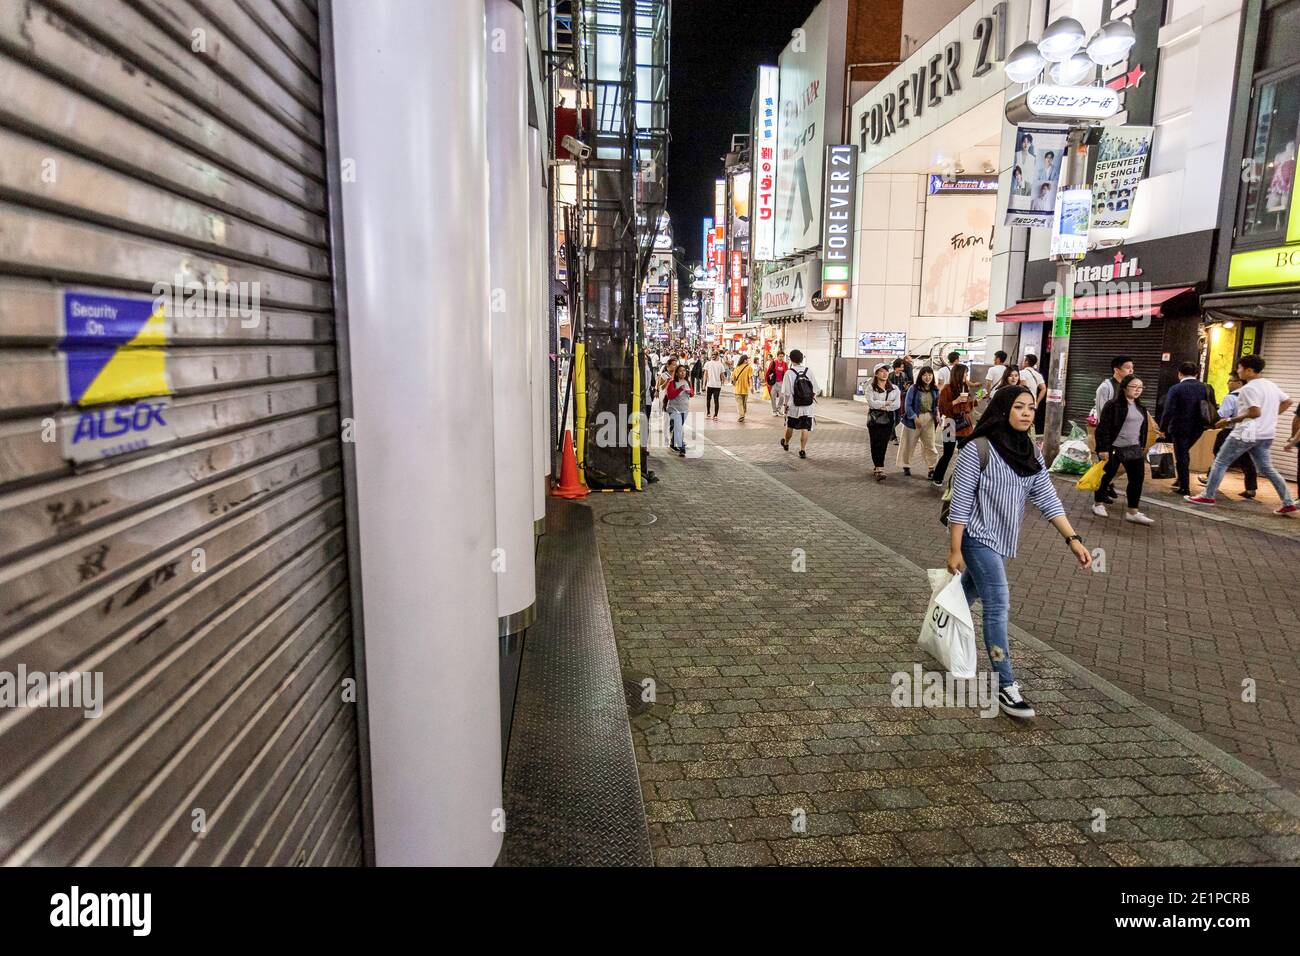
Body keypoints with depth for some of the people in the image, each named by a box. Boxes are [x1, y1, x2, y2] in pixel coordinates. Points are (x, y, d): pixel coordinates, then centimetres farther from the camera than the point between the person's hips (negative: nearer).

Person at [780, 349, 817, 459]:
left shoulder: (789, 373, -10)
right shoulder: (809, 371, -1)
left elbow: (787, 392, -11)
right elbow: (815, 388, 4)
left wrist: (786, 404, -2)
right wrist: (814, 397, 18)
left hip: (793, 405, -1)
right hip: (807, 405, 1)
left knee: (790, 426, 18)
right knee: (805, 428, 3)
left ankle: (786, 443, 40)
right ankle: (803, 450, -2)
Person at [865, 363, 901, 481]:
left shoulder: (894, 388, 8)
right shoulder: (871, 388, 0)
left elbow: (897, 404, -3)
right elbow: (871, 403, -15)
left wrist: (881, 406, -10)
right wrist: (887, 403, -9)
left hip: (888, 420, 2)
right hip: (874, 420, -2)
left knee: (883, 445, 0)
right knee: (876, 444, -3)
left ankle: (877, 467, 11)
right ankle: (879, 469, 0)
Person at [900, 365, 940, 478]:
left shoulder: (935, 390, 1)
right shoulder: (913, 389, -12)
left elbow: (936, 405, 12)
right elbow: (907, 405, -11)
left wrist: (937, 413, -8)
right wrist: (915, 418, -17)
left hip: (929, 420, 3)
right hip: (913, 419, -3)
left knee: (930, 445, 0)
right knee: (910, 444, 11)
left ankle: (932, 469, 5)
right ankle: (906, 466, 27)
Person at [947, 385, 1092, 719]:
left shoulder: (1031, 453, 4)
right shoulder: (978, 449, -17)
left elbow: (1047, 499, 1)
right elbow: (960, 502, -16)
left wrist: (1073, 539, -10)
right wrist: (955, 550, -17)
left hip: (1001, 538, 7)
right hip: (978, 537, -7)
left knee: (970, 592, 21)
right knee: (998, 604, -11)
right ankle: (1005, 685, -7)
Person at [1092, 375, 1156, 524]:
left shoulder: (1140, 407, 12)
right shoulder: (1113, 405, -12)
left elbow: (1143, 428, 20)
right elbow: (1103, 428, -14)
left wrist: (1142, 447, 18)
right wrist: (1103, 449, -17)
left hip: (1134, 449, 7)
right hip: (1114, 448, -7)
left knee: (1138, 479, 2)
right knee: (1106, 477, 6)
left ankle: (1133, 512, 7)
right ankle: (1098, 504, 25)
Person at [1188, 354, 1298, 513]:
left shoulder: (1249, 388, -15)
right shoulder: (1271, 385, 13)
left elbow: (1255, 412, -23)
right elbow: (1288, 401, 20)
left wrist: (1231, 420, -16)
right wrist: (1271, 416, 18)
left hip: (1247, 433, -9)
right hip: (1266, 434, 9)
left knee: (1220, 462, 2)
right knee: (1266, 468, 15)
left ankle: (1208, 496, 3)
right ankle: (1289, 503, 13)